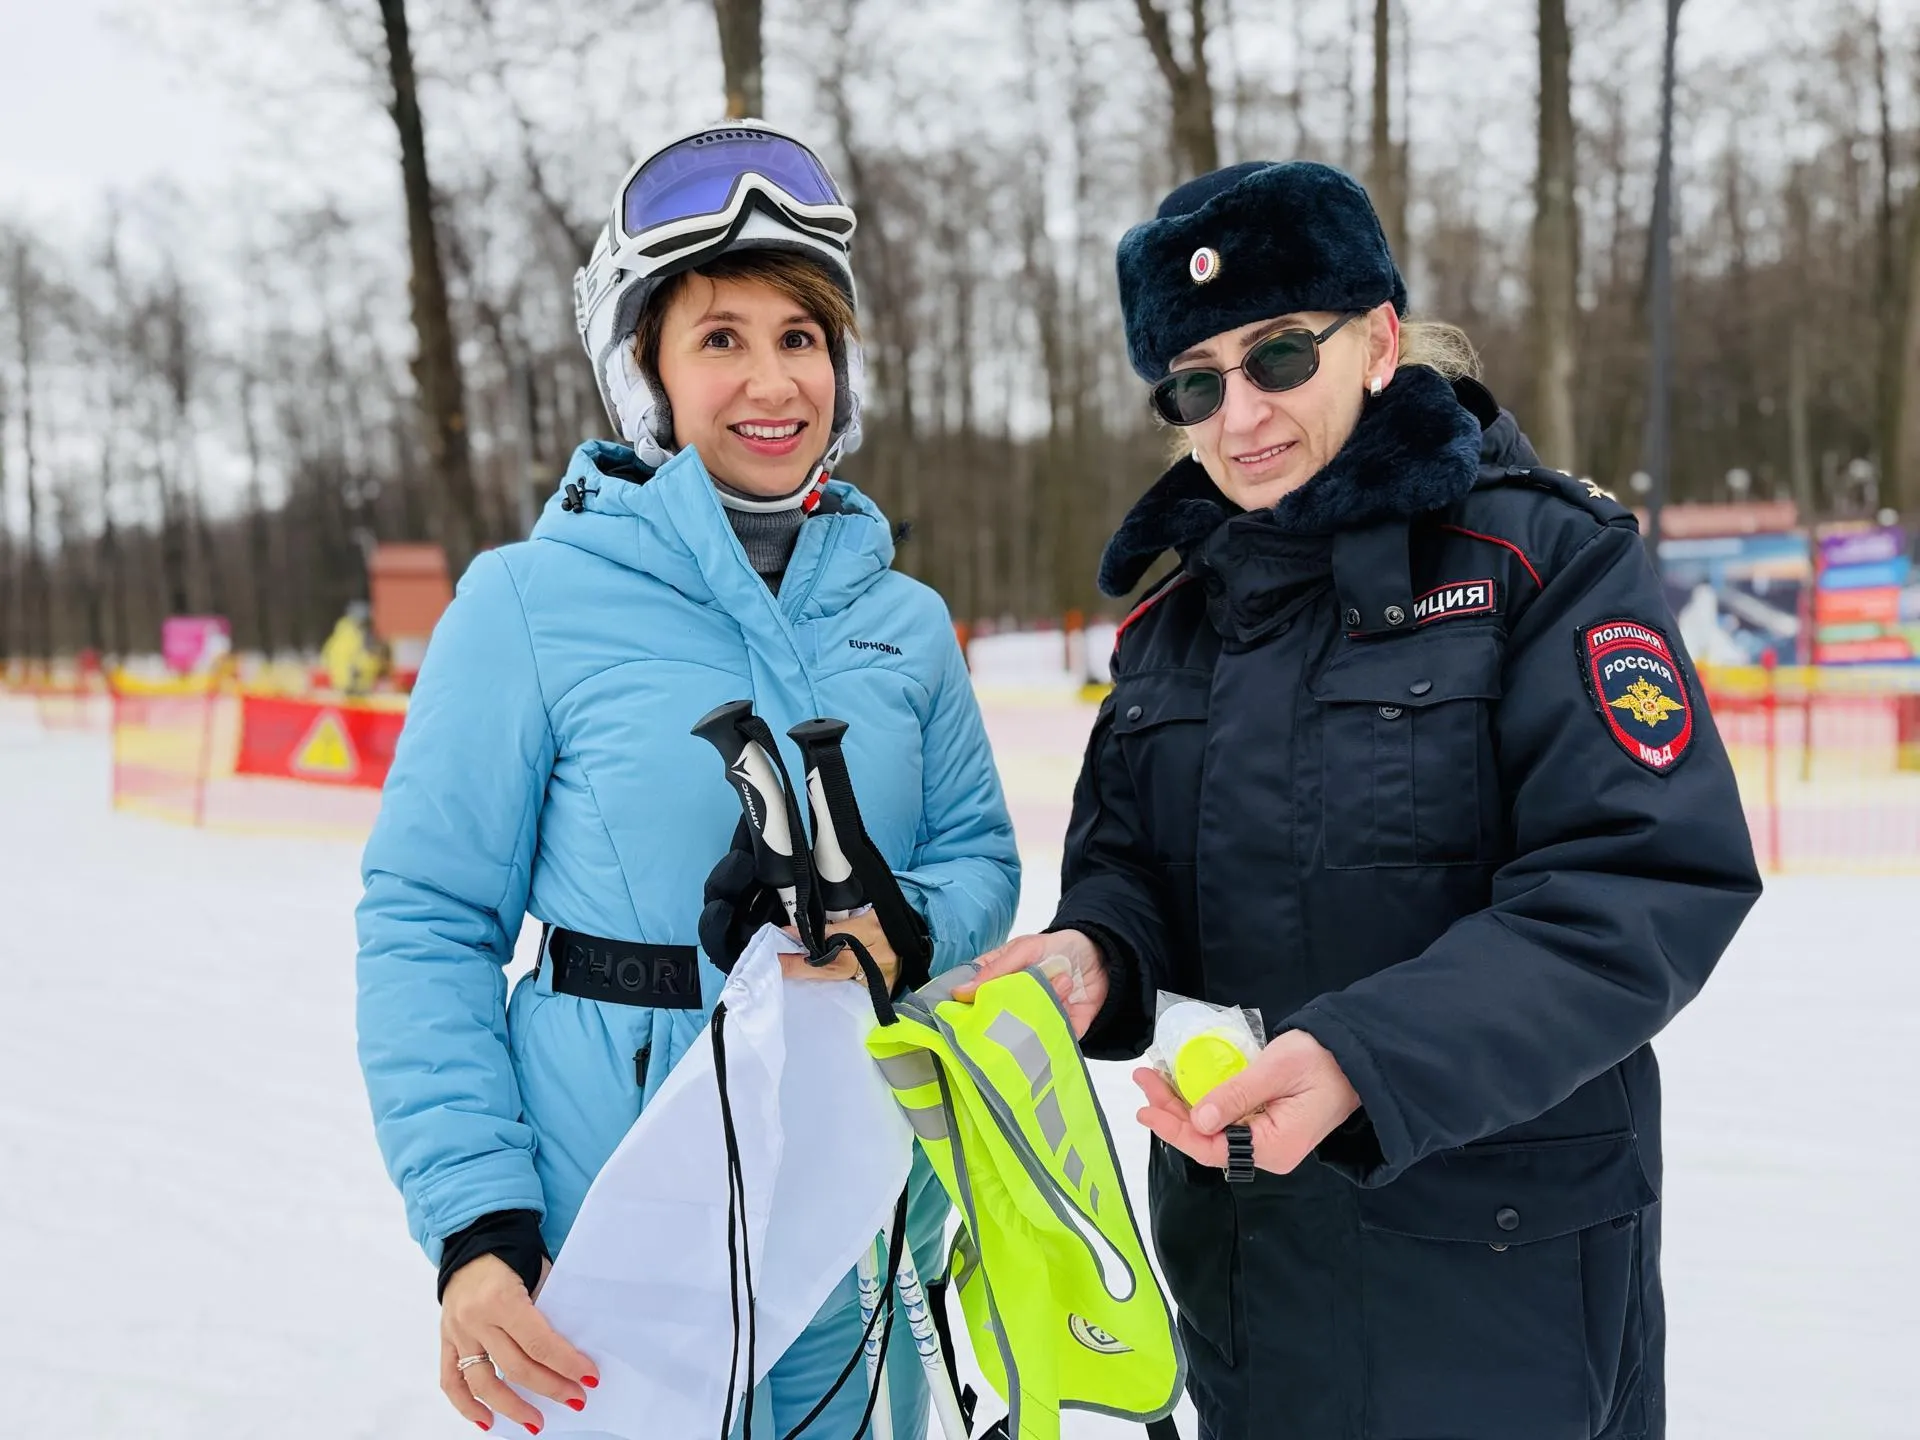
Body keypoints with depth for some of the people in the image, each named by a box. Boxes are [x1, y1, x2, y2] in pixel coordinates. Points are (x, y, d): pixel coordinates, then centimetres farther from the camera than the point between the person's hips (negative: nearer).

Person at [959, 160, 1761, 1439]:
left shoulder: (1542, 557, -10)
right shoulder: (1174, 620, 8)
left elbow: (1650, 884, -18)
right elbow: (1127, 868, 12)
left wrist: (1367, 1062, -29)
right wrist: (1093, 956, -12)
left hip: (1497, 1258, -5)